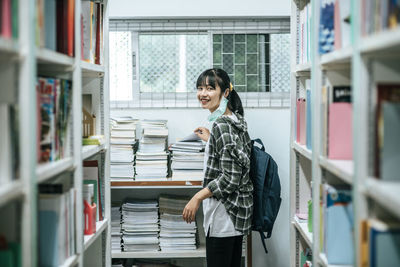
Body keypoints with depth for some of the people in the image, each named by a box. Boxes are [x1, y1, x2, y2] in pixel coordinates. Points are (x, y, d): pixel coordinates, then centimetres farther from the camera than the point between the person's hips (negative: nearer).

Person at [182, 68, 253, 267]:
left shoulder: (222, 126, -18)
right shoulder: (235, 120, 11)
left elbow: (230, 178, -22)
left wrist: (198, 198, -20)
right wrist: (211, 140, 23)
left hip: (224, 212, -10)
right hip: (237, 211, 10)